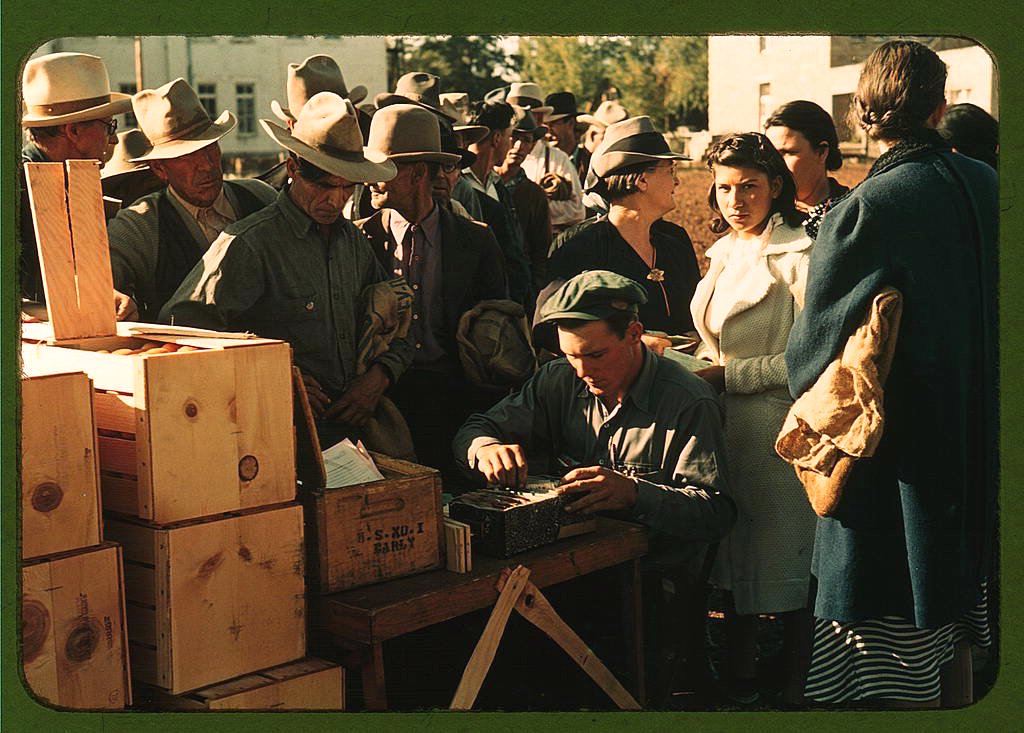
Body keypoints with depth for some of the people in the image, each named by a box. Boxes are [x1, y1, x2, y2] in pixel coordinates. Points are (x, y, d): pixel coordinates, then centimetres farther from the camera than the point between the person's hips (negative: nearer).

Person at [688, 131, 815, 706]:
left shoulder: (800, 256, -12)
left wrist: (731, 375, -17)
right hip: (724, 429, 8)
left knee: (785, 571, 2)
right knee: (731, 562, 16)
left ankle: (795, 692, 17)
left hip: (776, 430, -8)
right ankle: (740, 685, 30)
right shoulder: (725, 252, 13)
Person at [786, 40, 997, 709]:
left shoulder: (868, 209, -19)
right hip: (978, 446, 7)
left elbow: (813, 349, -11)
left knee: (902, 672, 4)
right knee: (954, 637, 22)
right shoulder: (987, 188, -1)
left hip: (895, 459, -7)